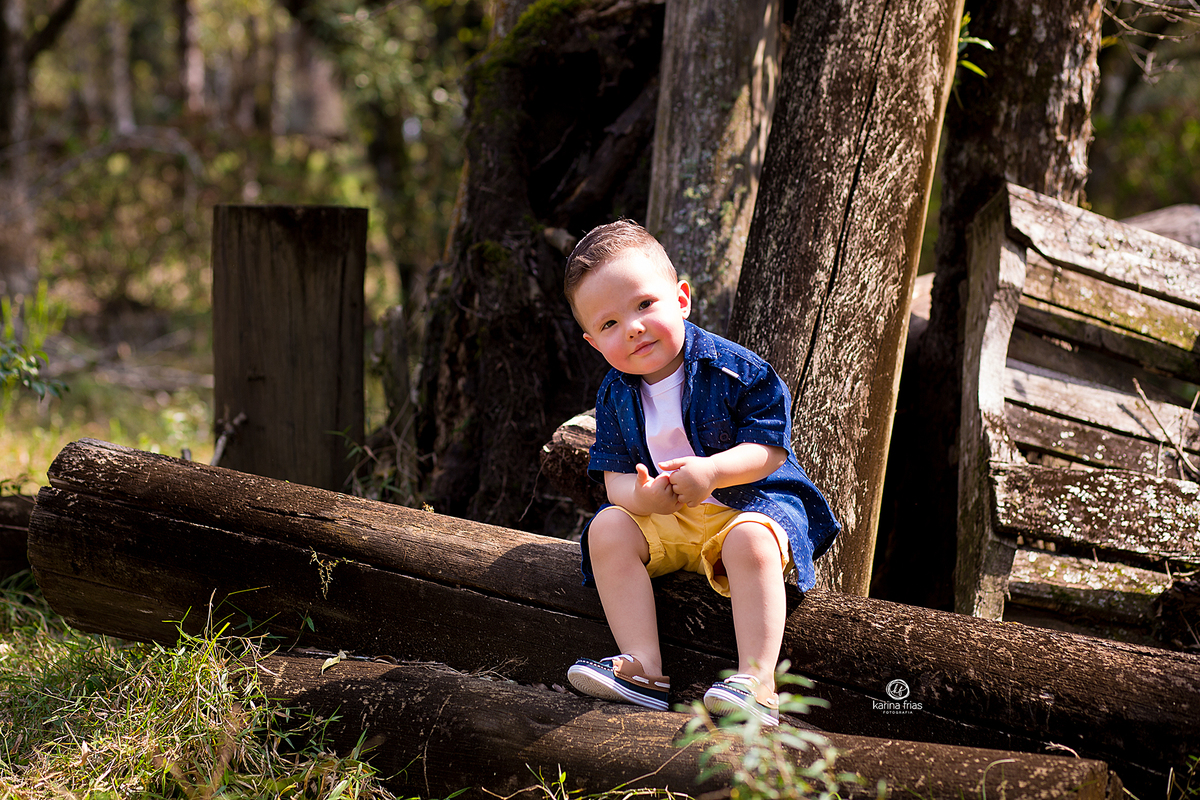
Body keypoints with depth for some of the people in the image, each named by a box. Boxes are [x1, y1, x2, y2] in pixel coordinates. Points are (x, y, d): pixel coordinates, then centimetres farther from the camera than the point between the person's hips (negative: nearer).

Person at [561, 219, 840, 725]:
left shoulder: (731, 368, -15)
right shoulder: (615, 396, 0)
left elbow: (773, 447, -17)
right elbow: (613, 475, -3)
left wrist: (711, 472, -34)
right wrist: (640, 496, -29)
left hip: (753, 500, -5)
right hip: (664, 521, 5)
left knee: (750, 542, -36)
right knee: (607, 529, -18)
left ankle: (758, 680, -37)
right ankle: (645, 668, -22)